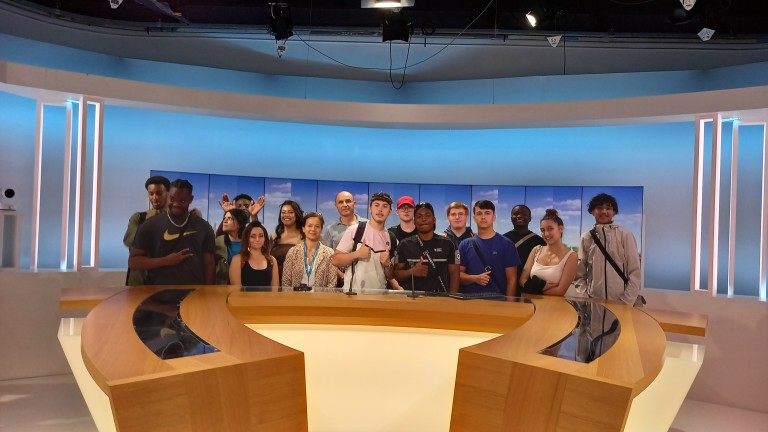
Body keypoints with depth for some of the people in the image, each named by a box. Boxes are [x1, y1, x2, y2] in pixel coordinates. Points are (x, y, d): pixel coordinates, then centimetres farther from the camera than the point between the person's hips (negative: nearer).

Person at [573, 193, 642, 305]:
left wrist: (627, 302, -8)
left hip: (620, 302, -2)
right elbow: (580, 273, 7)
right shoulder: (586, 238, 4)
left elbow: (634, 272, -2)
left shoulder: (625, 235, -3)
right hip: (594, 301, 2)